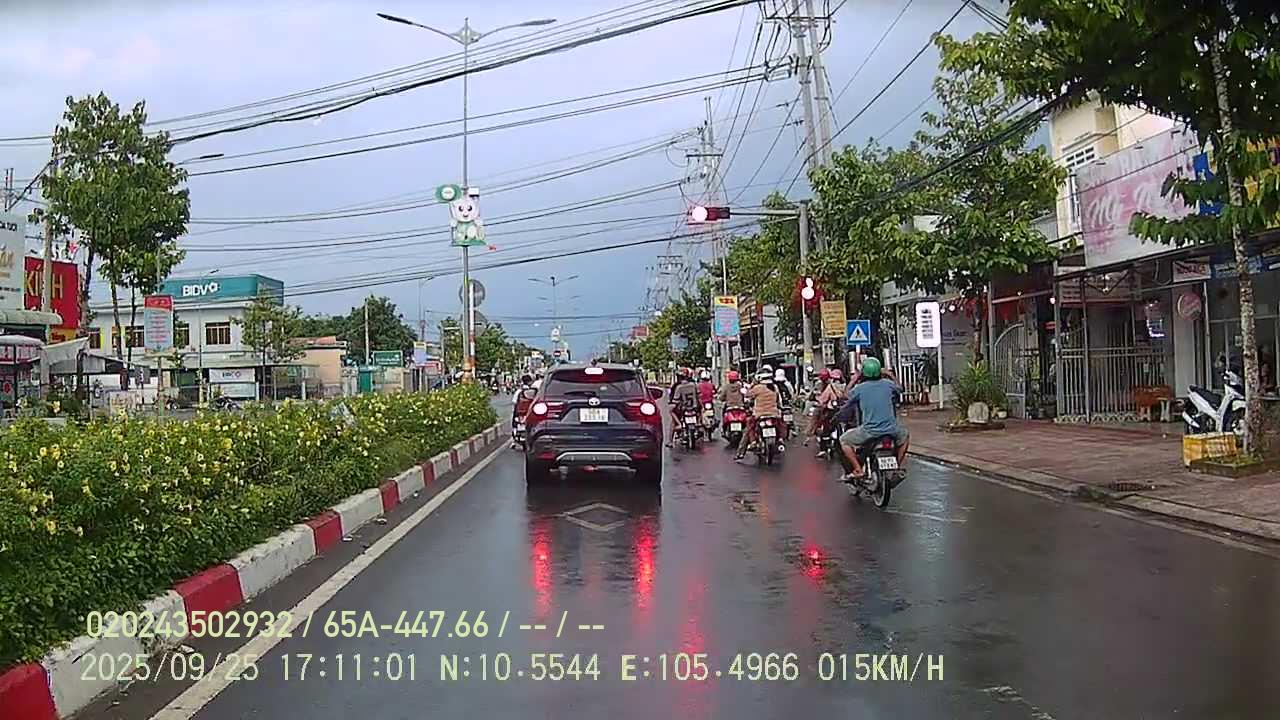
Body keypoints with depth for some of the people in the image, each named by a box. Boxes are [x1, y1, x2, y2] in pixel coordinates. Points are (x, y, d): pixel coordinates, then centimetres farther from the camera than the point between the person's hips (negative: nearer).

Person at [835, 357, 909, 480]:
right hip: (891, 428, 3)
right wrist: (891, 375, 38)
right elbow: (900, 388, 25)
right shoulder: (887, 384, 3)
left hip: (869, 430, -3)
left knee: (844, 440, 15)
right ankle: (899, 466, 33)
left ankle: (858, 469, 3)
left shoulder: (859, 388, -5)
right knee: (905, 436, 35)